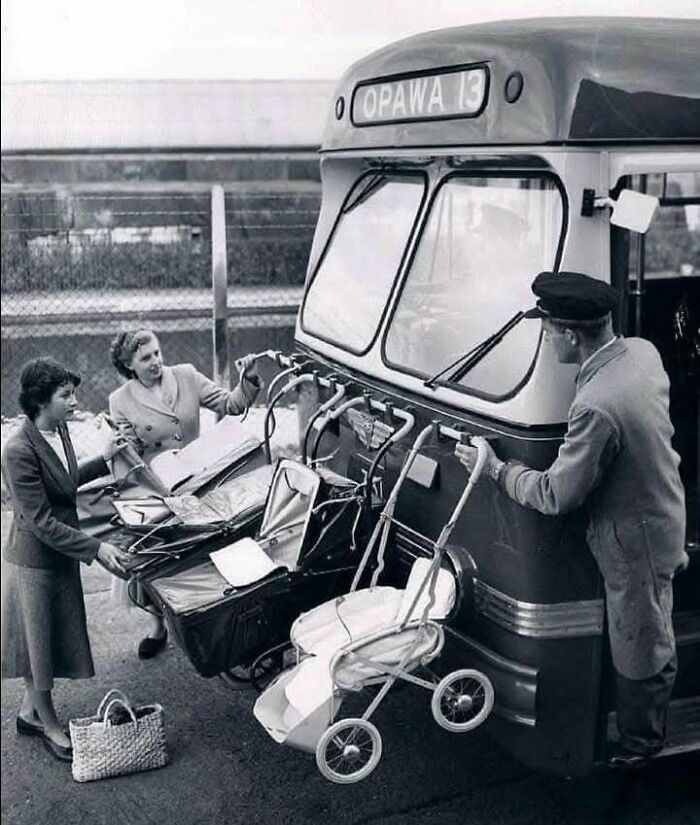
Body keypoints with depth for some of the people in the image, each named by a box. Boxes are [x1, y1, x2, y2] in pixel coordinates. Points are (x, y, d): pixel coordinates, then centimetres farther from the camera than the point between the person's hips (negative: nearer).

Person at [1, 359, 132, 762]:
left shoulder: (60, 432, -1)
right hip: (35, 561, -8)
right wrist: (95, 548, -29)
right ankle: (48, 722, 28)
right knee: (41, 642, 10)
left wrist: (105, 460, 13)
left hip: (63, 556, 8)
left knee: (57, 638, 20)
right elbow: (41, 521, -27)